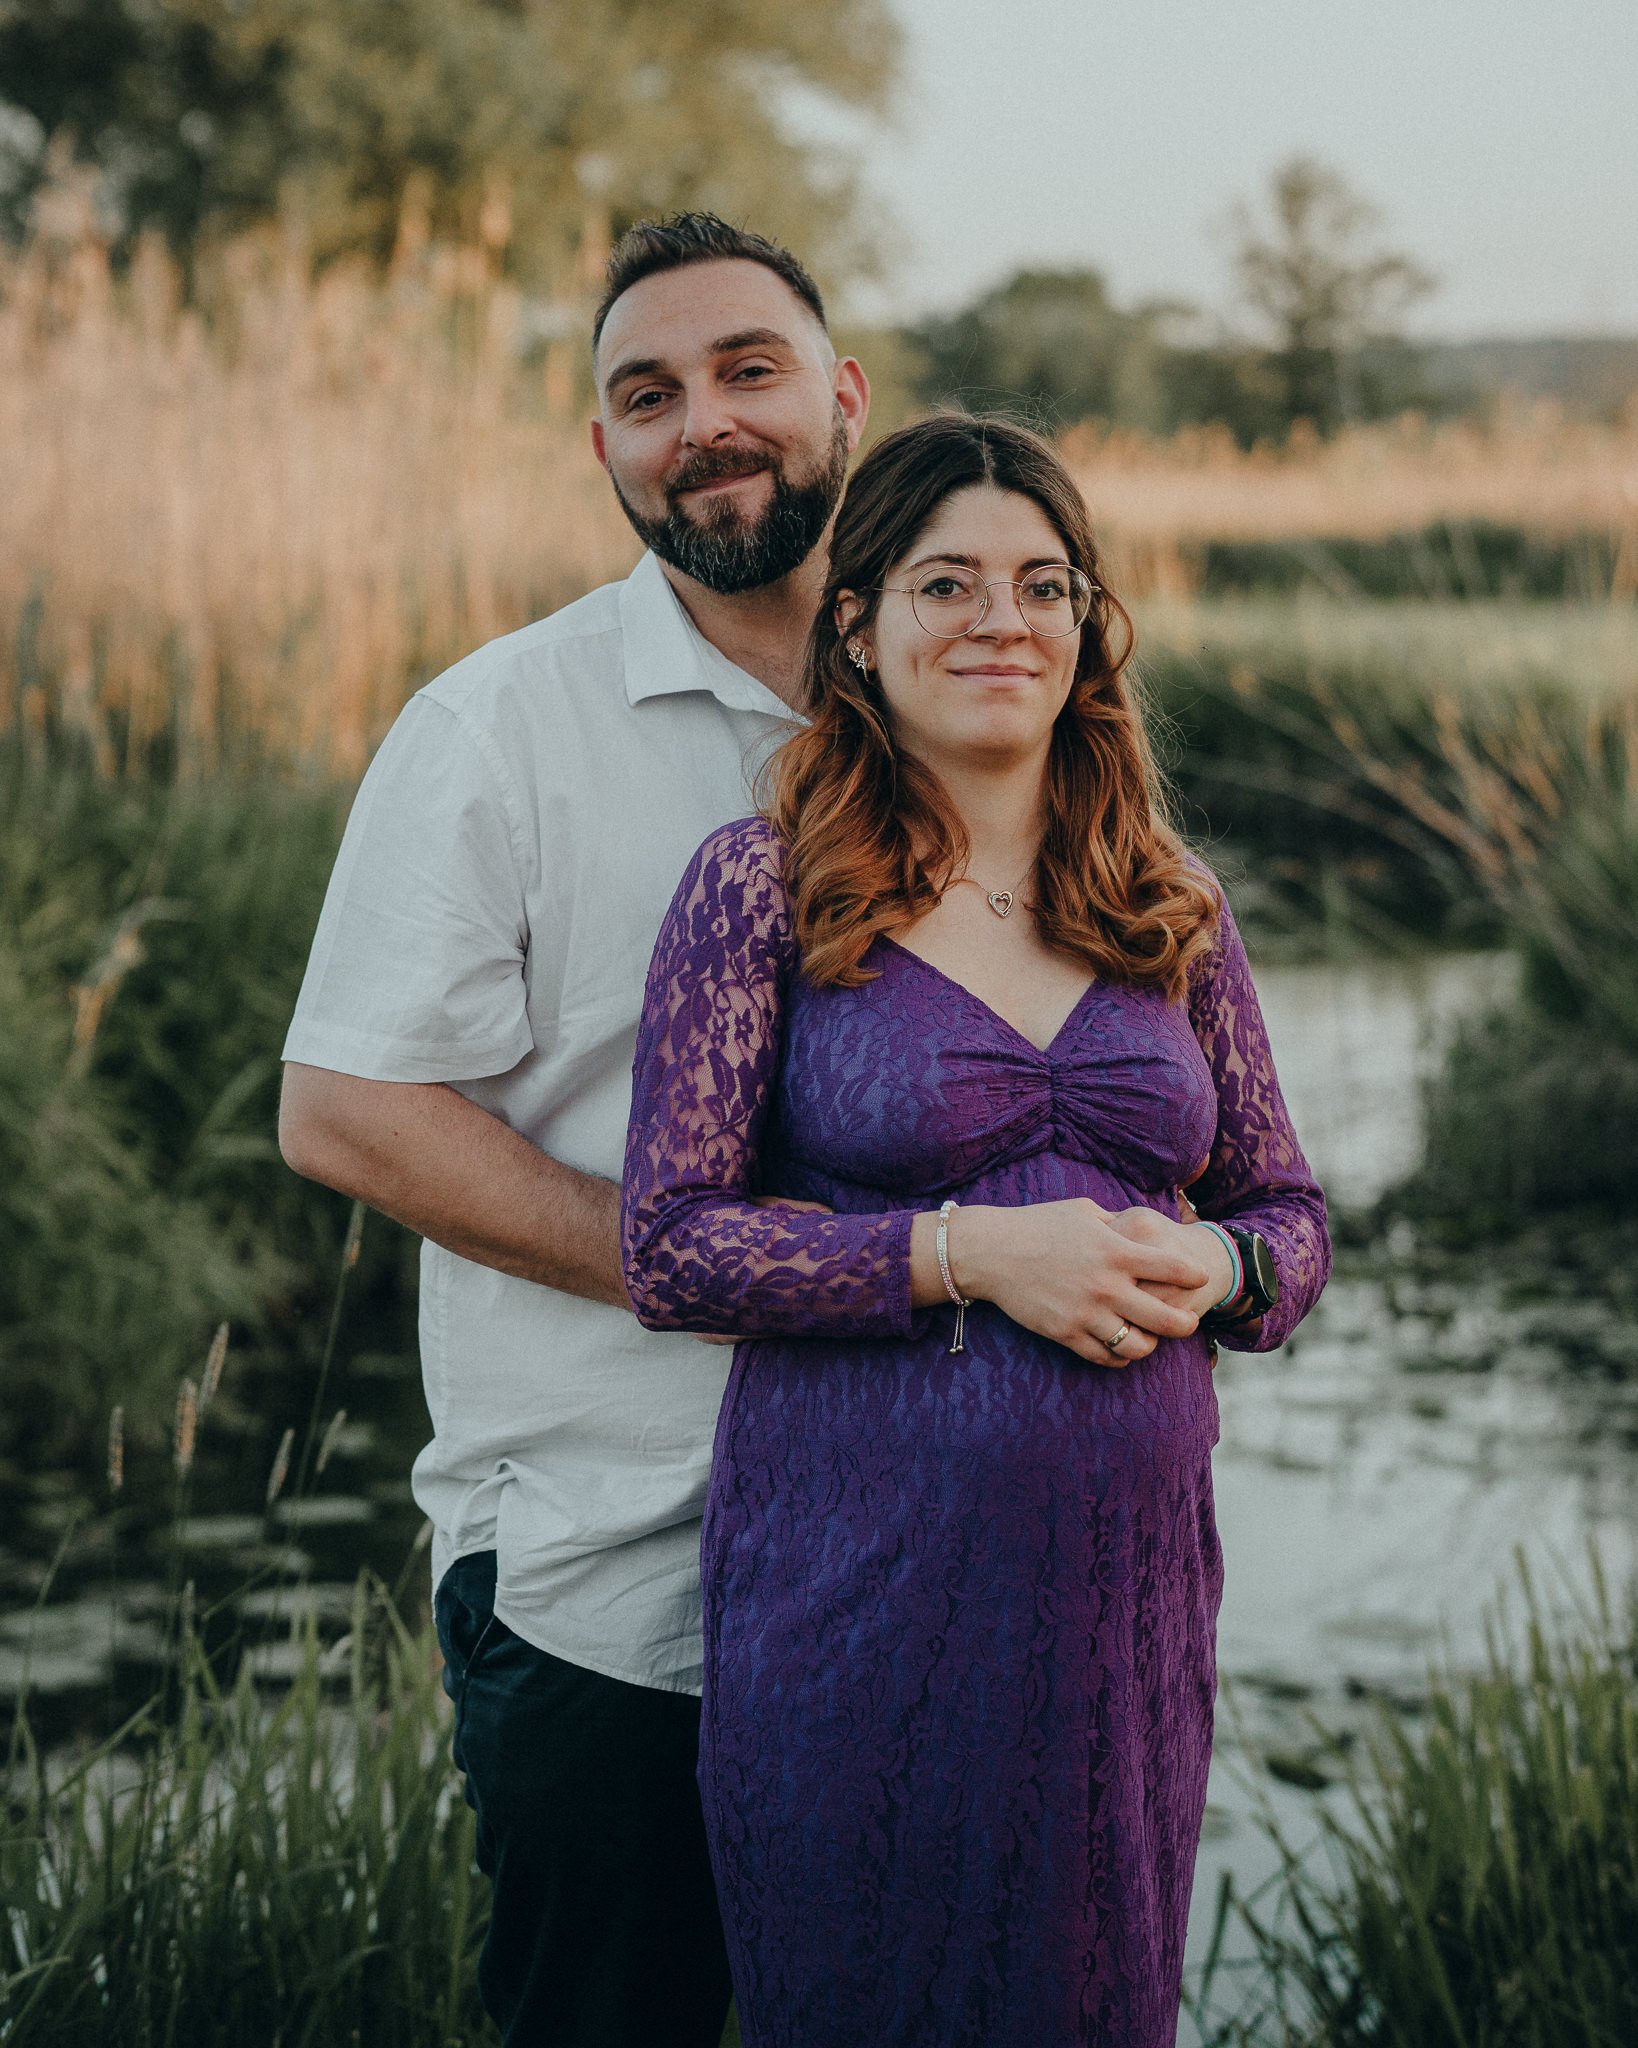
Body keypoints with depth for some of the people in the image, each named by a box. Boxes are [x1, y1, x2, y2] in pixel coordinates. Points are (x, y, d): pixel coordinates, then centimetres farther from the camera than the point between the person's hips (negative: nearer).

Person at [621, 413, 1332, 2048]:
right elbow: (669, 1245, -8)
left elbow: (1292, 1217, 14)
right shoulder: (764, 886, -4)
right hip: (858, 1568, -3)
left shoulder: (1170, 908, 8)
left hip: (1129, 1572, 4)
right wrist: (969, 1254, -17)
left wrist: (1211, 1270, -8)